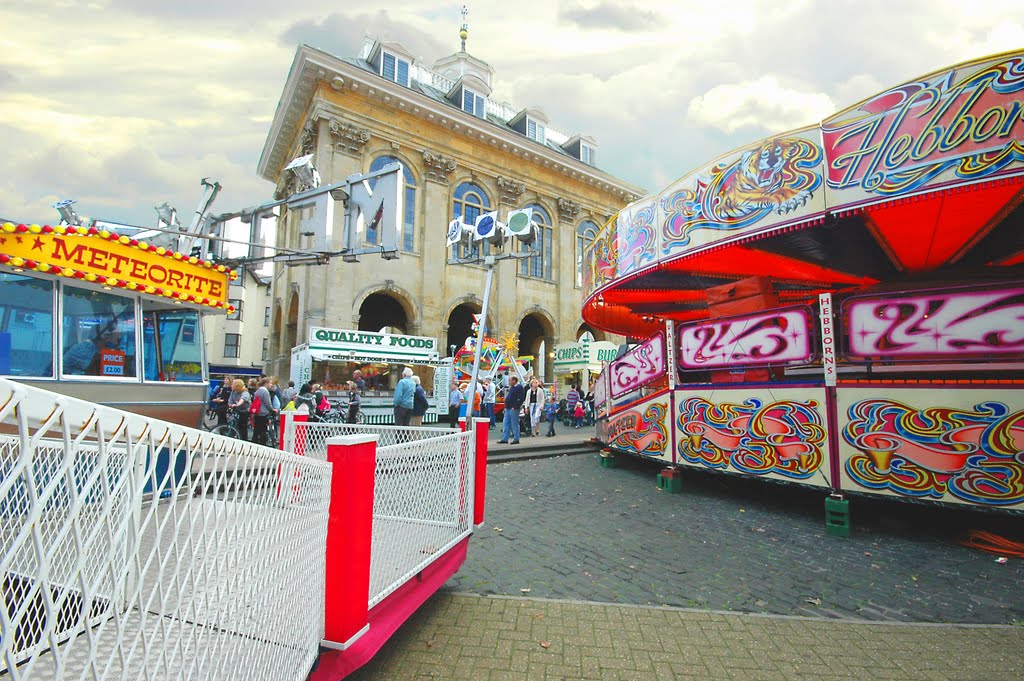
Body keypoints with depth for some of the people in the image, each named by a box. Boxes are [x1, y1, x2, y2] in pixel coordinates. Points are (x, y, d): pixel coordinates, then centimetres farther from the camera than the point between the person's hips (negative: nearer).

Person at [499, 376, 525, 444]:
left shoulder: (519, 387, -11)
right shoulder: (511, 387, 18)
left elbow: (521, 398, -19)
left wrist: (515, 407, -22)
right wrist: (506, 407, 18)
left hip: (514, 409, -10)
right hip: (508, 409, 10)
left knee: (514, 424, -3)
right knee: (506, 424, 8)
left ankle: (516, 439, 5)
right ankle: (504, 439, 12)